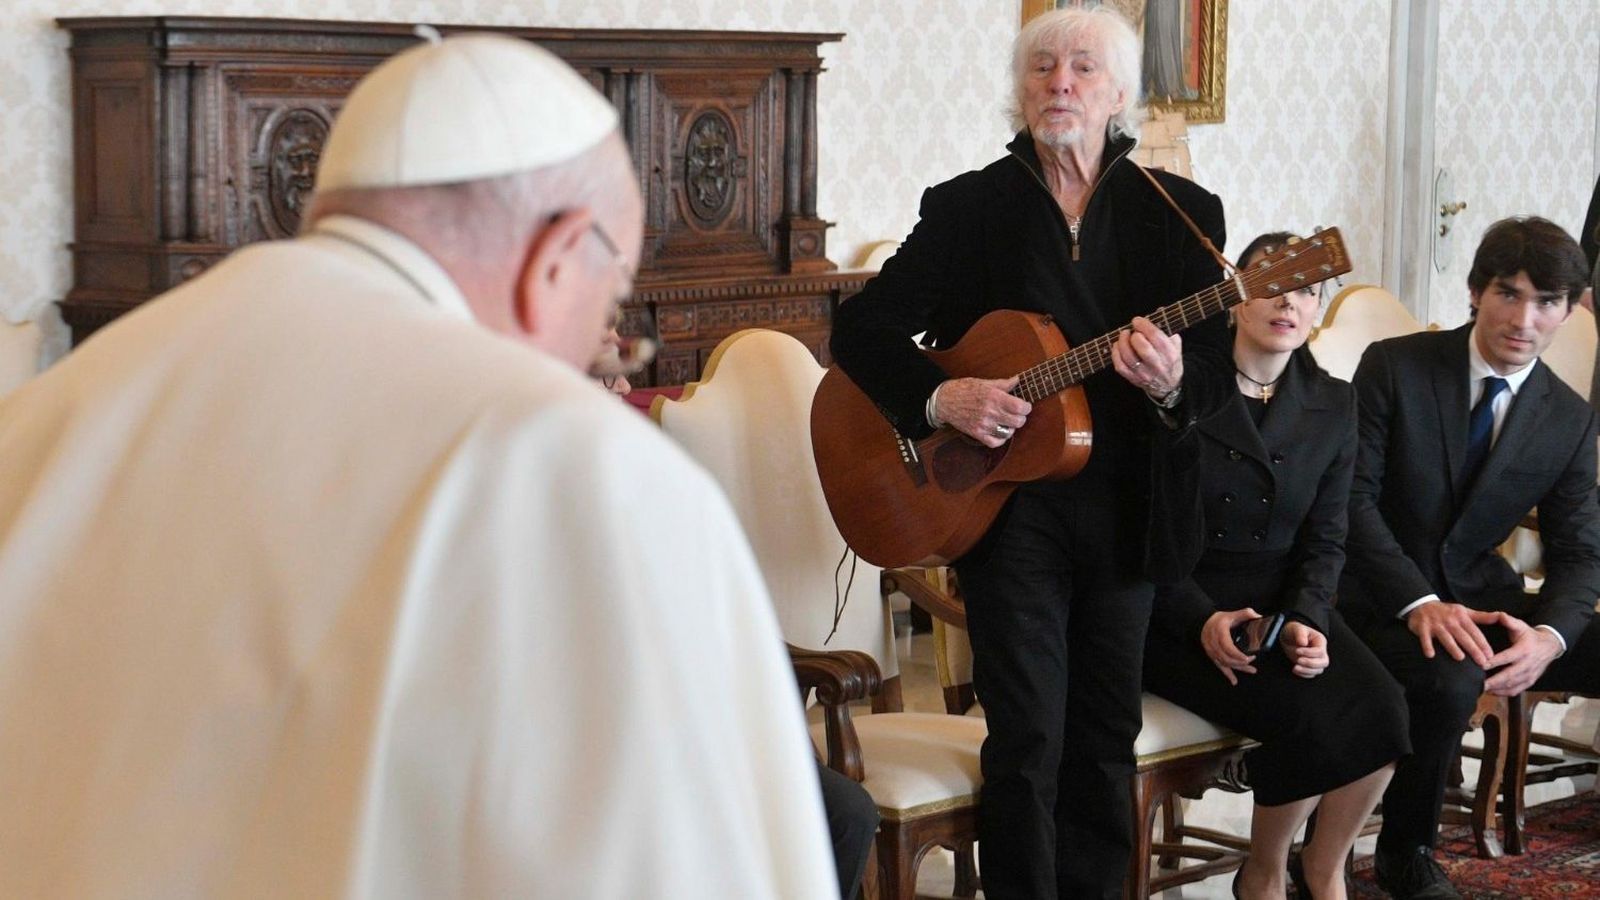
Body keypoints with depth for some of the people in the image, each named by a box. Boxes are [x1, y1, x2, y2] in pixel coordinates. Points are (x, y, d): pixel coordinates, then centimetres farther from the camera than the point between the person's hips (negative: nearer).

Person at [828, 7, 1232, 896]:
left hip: (1128, 511, 2)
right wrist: (938, 398, -17)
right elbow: (860, 329, 0)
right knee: (1028, 735, -4)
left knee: (1106, 736, 11)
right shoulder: (968, 207, 1)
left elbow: (1218, 369, 0)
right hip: (1008, 508, -2)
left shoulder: (1181, 213, 4)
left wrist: (1173, 383, -23)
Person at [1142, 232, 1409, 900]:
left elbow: (1324, 539, 7)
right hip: (1178, 605, -5)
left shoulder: (1332, 404, 8)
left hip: (1284, 599, 5)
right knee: (1309, 718, -27)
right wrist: (1202, 620, -20)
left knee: (1380, 709, -21)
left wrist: (1305, 620, -13)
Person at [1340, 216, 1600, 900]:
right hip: (1384, 595, -4)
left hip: (1481, 595, 5)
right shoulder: (1394, 367, -7)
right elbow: (1353, 497, -13)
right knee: (1449, 682, -36)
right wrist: (1419, 603, -27)